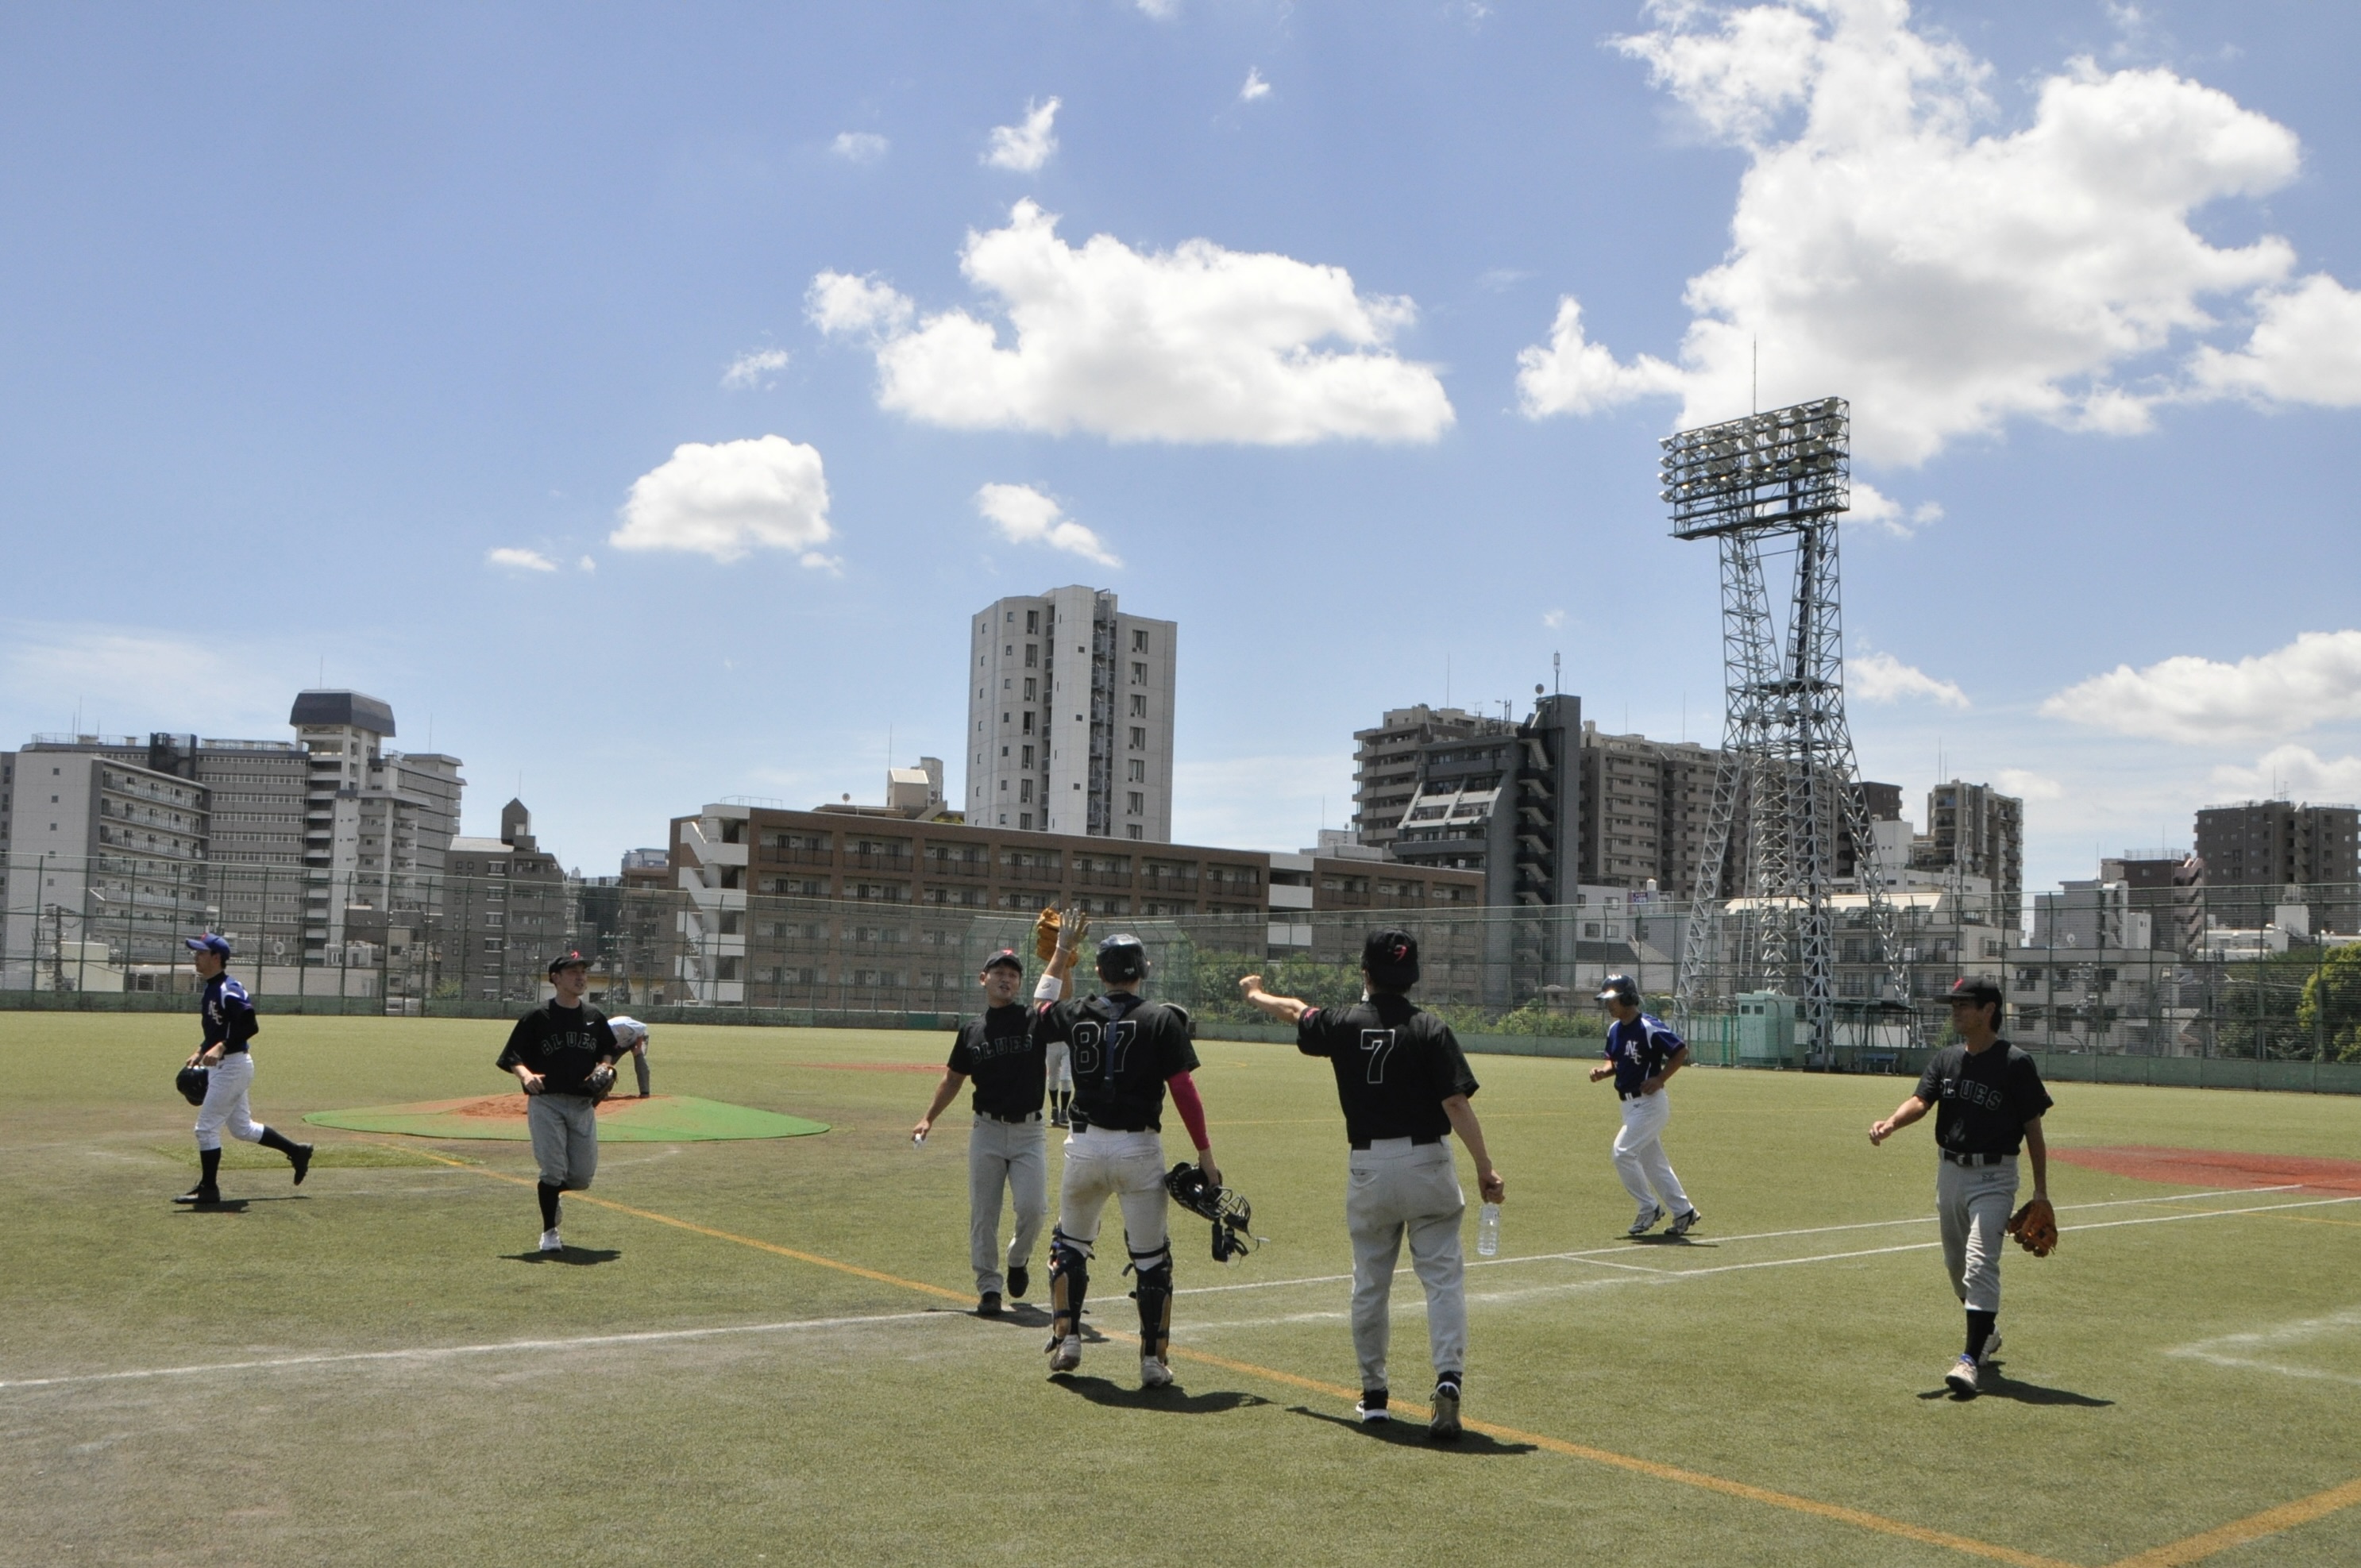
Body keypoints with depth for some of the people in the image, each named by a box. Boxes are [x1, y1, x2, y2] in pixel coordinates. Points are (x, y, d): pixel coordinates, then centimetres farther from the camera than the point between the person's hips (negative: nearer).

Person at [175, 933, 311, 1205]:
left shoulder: (229, 990, -18)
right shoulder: (210, 989, 13)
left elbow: (250, 1026, -27)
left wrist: (221, 1047, -34)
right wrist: (201, 1052, 15)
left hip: (232, 1065, -10)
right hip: (221, 1067, 10)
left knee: (206, 1128, -5)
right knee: (242, 1128, 18)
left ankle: (208, 1189, 5)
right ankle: (297, 1151, 27)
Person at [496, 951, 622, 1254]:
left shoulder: (595, 1017, 10)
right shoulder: (538, 1017, -3)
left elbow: (609, 1052, 21)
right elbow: (513, 1057, -4)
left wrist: (605, 1067, -2)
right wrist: (526, 1075, -24)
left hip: (583, 1105, 4)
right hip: (546, 1103, -4)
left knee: (583, 1175, 4)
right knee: (553, 1169, -7)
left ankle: (551, 1194, 37)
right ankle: (549, 1232, 11)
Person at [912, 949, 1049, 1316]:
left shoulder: (1036, 1022, -1)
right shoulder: (971, 1030, 8)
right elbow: (953, 1078, 17)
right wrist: (929, 1118, 13)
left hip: (1029, 1133, -2)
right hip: (986, 1132, 2)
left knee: (1033, 1207, -13)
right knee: (982, 1214, 2)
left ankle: (1019, 1259, 17)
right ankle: (988, 1286, 14)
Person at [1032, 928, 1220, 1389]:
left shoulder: (1075, 1015, 2)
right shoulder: (1162, 1019, -6)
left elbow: (1041, 1004, 26)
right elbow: (1184, 1091, -10)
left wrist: (1062, 950, 36)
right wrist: (1205, 1156, -3)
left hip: (1084, 1146, 2)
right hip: (1139, 1149, -2)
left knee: (1070, 1243, 23)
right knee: (1151, 1258, 7)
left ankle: (1067, 1339, 22)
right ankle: (1153, 1360, 7)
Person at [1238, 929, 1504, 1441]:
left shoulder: (1343, 1025, 0)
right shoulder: (1431, 1030, -8)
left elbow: (1294, 1011, 21)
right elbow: (1456, 1103, -16)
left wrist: (1255, 994, 42)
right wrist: (1485, 1169, -14)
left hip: (1368, 1167, 2)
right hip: (1427, 1165, -2)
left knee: (1370, 1283, 15)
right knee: (1443, 1275, -1)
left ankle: (1374, 1393, 23)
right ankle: (1449, 1379, -18)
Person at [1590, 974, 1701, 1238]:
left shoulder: (1649, 1027, -17)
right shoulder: (1614, 1030, 8)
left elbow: (1681, 1052, -16)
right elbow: (1614, 1061, 20)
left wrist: (1659, 1079, -21)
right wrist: (1602, 1071, -2)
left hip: (1649, 1104, -9)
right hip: (1630, 1105, 9)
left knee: (1623, 1152, -14)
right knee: (1652, 1161, 13)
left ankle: (1649, 1208, 0)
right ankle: (1683, 1212, 24)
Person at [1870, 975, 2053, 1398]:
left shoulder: (2016, 1063, -9)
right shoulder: (1945, 1059, 7)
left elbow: (2033, 1127, -6)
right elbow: (1921, 1100, -7)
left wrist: (2041, 1190, -6)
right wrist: (1891, 1123, -28)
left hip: (1994, 1177, -6)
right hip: (1950, 1171, 7)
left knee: (1980, 1264, -15)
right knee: (1956, 1265, 17)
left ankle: (1970, 1359, -18)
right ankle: (1987, 1333, 39)